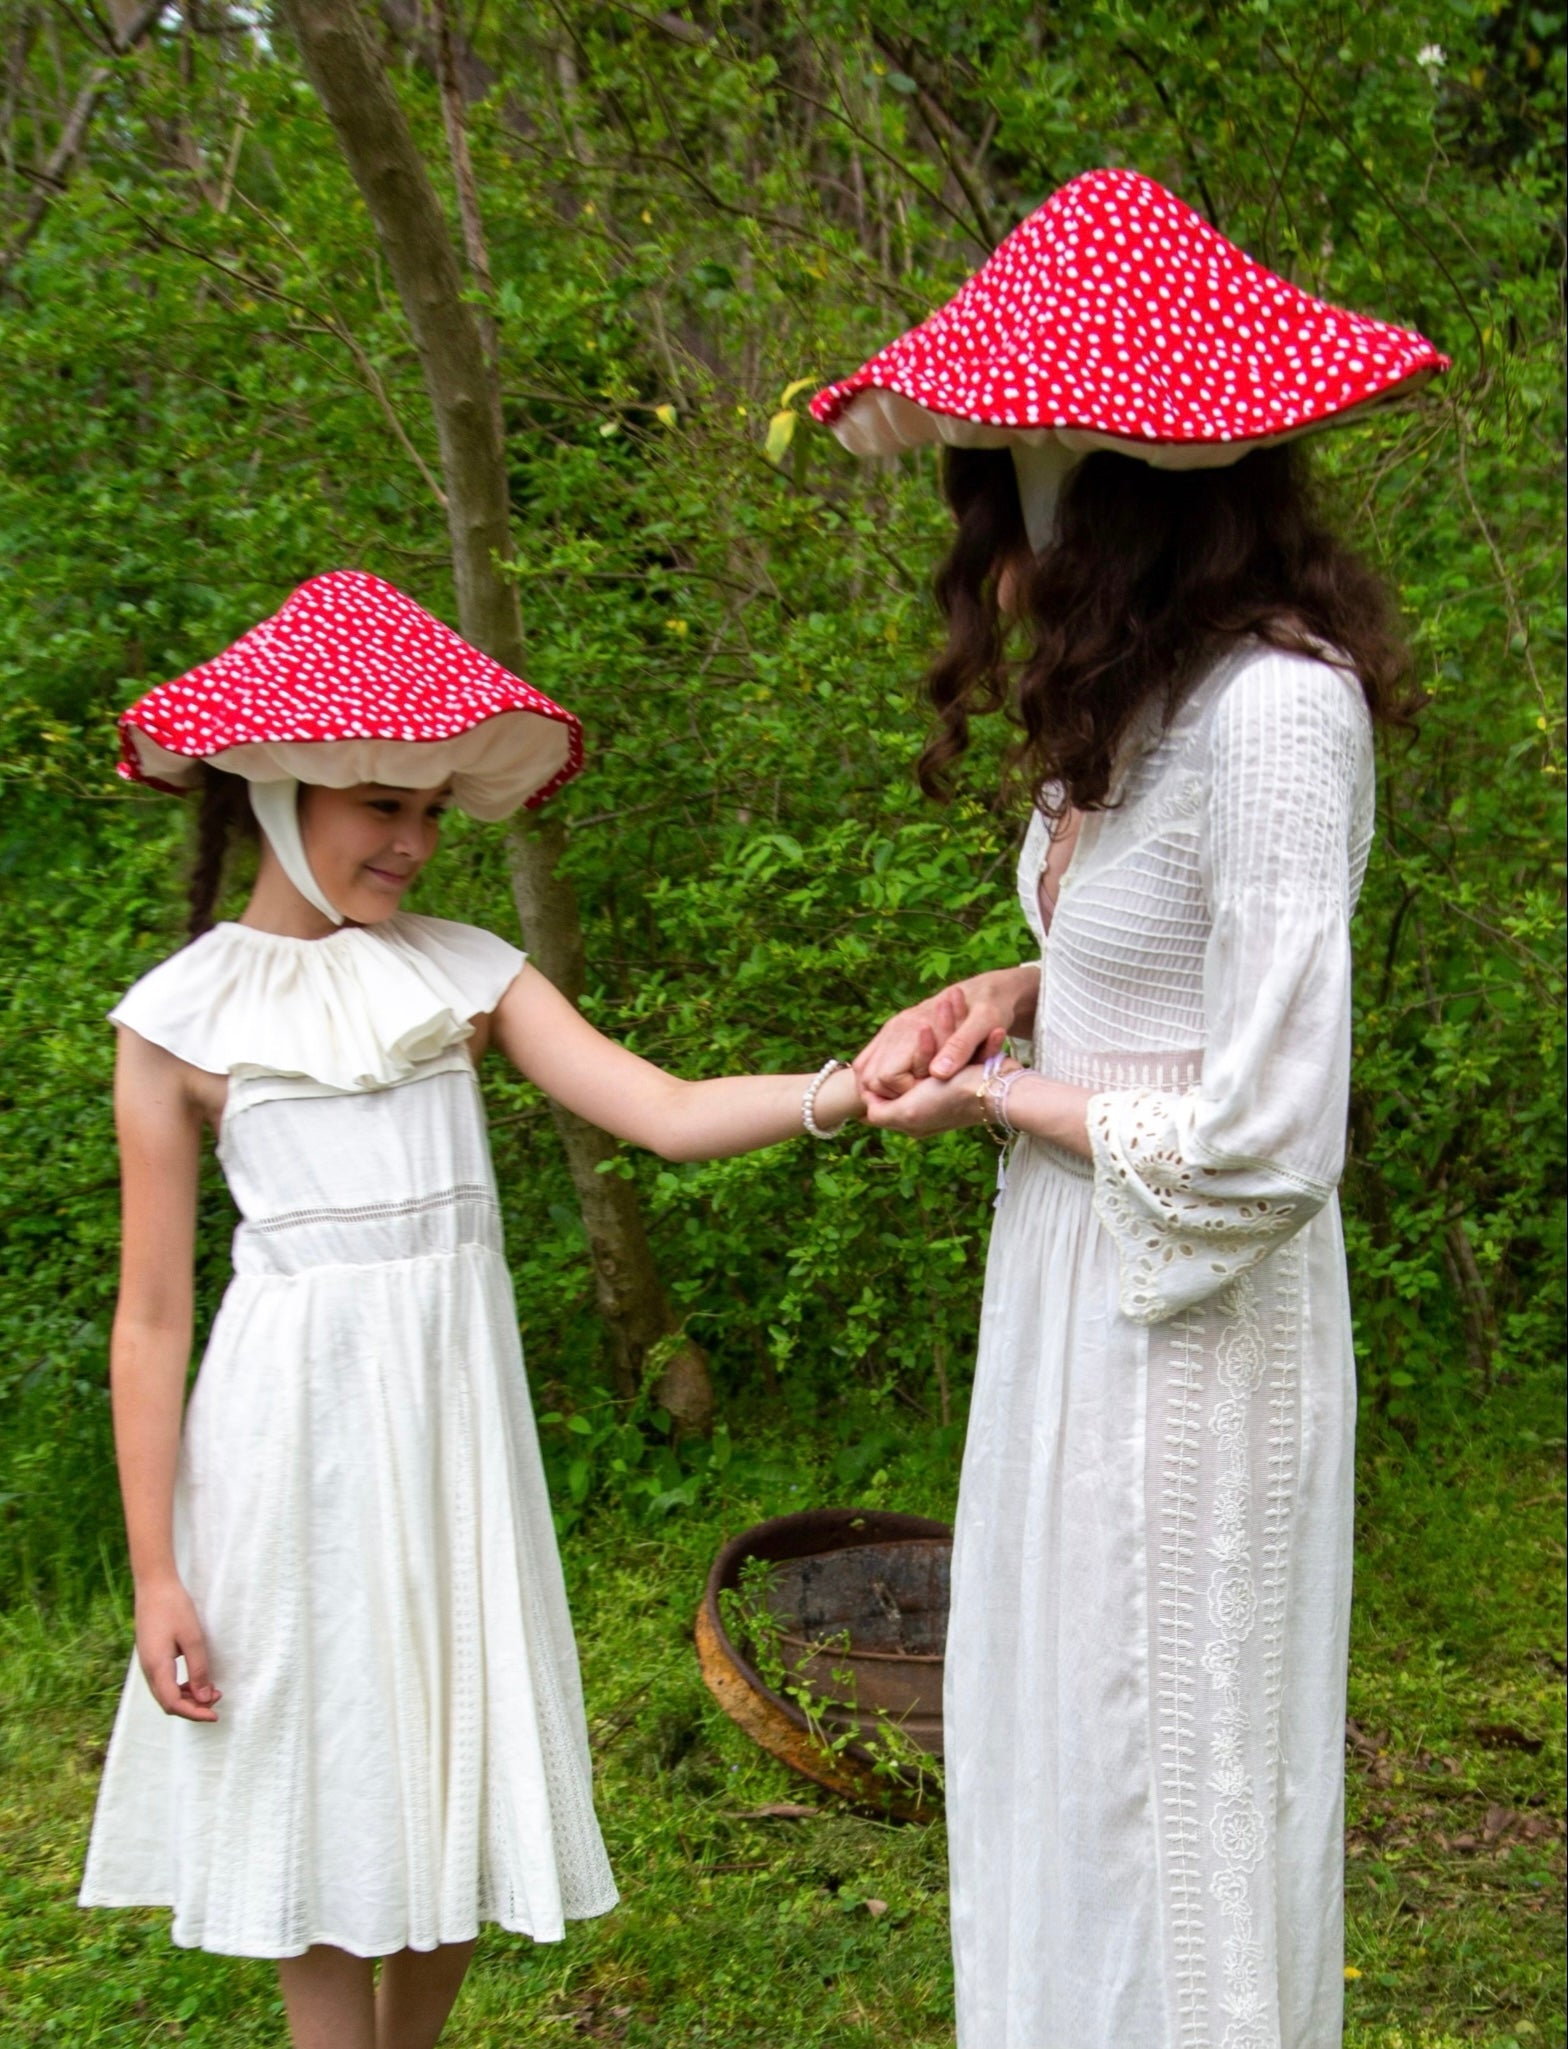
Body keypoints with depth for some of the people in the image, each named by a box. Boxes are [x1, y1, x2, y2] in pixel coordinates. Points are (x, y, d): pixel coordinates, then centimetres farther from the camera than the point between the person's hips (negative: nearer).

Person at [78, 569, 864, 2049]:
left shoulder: (465, 974, 4)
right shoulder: (184, 1019, -4)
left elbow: (669, 1116, -8)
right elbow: (152, 1318, -4)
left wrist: (852, 1086, -25)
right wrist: (155, 1573, -5)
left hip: (454, 1401, 3)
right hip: (296, 1419, -3)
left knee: (459, 1767, 13)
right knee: (316, 1776, 7)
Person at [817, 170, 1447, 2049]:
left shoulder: (1273, 708, -23)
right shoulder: (1135, 693, 5)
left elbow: (1260, 1142, -25)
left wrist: (1000, 1099, -10)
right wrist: (1014, 994, 2)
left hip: (1194, 1325, -9)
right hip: (1072, 1282, 9)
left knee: (1160, 1775, 4)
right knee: (1050, 1742, 20)